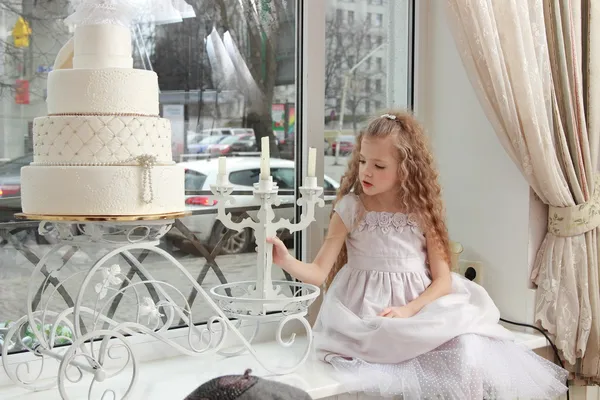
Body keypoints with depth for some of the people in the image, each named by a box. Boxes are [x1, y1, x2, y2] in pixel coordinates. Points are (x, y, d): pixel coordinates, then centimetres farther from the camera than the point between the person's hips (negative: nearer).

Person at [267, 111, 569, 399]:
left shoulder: (422, 211, 1)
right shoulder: (350, 208, -3)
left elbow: (443, 279, 0)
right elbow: (319, 272, -8)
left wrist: (409, 310, -17)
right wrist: (285, 261, -27)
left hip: (420, 306, 3)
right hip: (368, 312, -3)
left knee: (467, 351, -24)